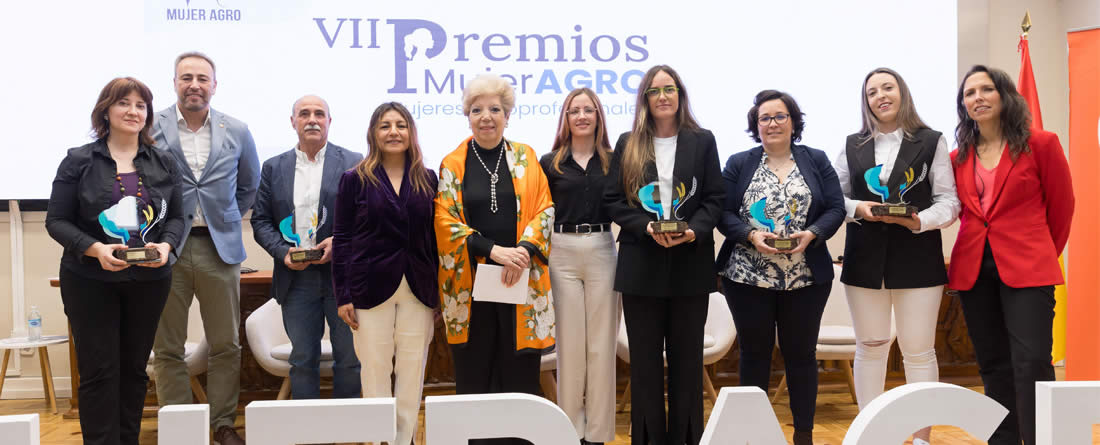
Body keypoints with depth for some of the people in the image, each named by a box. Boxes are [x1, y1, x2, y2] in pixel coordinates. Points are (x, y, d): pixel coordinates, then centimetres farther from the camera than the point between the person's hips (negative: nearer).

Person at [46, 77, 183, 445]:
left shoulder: (163, 164, 8)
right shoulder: (79, 161, -1)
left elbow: (177, 217, 10)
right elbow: (57, 221, -3)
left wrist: (166, 245, -12)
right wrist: (95, 249, -20)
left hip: (149, 280, 3)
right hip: (91, 281, -3)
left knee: (134, 368, 10)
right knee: (98, 371, -2)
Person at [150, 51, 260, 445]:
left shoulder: (237, 132, 6)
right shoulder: (150, 129, -1)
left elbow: (249, 186, 20)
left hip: (219, 248, 2)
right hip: (165, 249, -2)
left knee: (226, 346, 7)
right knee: (167, 349, 4)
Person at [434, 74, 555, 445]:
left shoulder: (525, 158, 9)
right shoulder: (452, 164, 6)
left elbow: (544, 210, 4)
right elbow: (446, 221, -2)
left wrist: (523, 250, -13)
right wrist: (493, 250, -14)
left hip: (521, 281, 1)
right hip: (470, 282, 0)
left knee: (520, 372, 1)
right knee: (474, 376, 3)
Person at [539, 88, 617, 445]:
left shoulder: (612, 161, 6)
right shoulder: (550, 163, 5)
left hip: (602, 252, 0)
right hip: (563, 253, 0)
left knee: (601, 342, 4)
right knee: (569, 341, 4)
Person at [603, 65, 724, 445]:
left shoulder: (703, 141, 6)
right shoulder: (628, 145, 7)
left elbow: (714, 199, 3)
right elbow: (613, 200, 2)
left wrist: (694, 231, -15)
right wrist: (646, 227, -14)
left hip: (691, 264, 0)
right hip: (641, 266, 0)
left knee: (686, 355, 5)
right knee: (645, 356, 4)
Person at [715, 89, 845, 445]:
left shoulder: (817, 161, 8)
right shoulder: (738, 164, 6)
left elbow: (835, 208, 2)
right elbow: (723, 212, 0)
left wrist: (811, 234, -15)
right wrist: (751, 235, -17)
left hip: (806, 278, 0)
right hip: (747, 278, 0)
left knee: (801, 354, 8)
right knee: (755, 354, 7)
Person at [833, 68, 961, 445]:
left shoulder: (932, 142, 1)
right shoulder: (853, 145, 10)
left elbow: (949, 201, -2)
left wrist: (921, 221, -19)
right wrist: (857, 208, -11)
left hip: (918, 259, -2)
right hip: (865, 259, 3)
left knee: (919, 351, 3)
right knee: (870, 348, 10)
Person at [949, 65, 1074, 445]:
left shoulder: (1041, 144, -2)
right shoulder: (958, 158, 8)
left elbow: (1061, 205, 7)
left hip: (1027, 270, -4)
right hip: (972, 269, 4)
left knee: (1031, 363, -12)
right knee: (994, 366, 8)